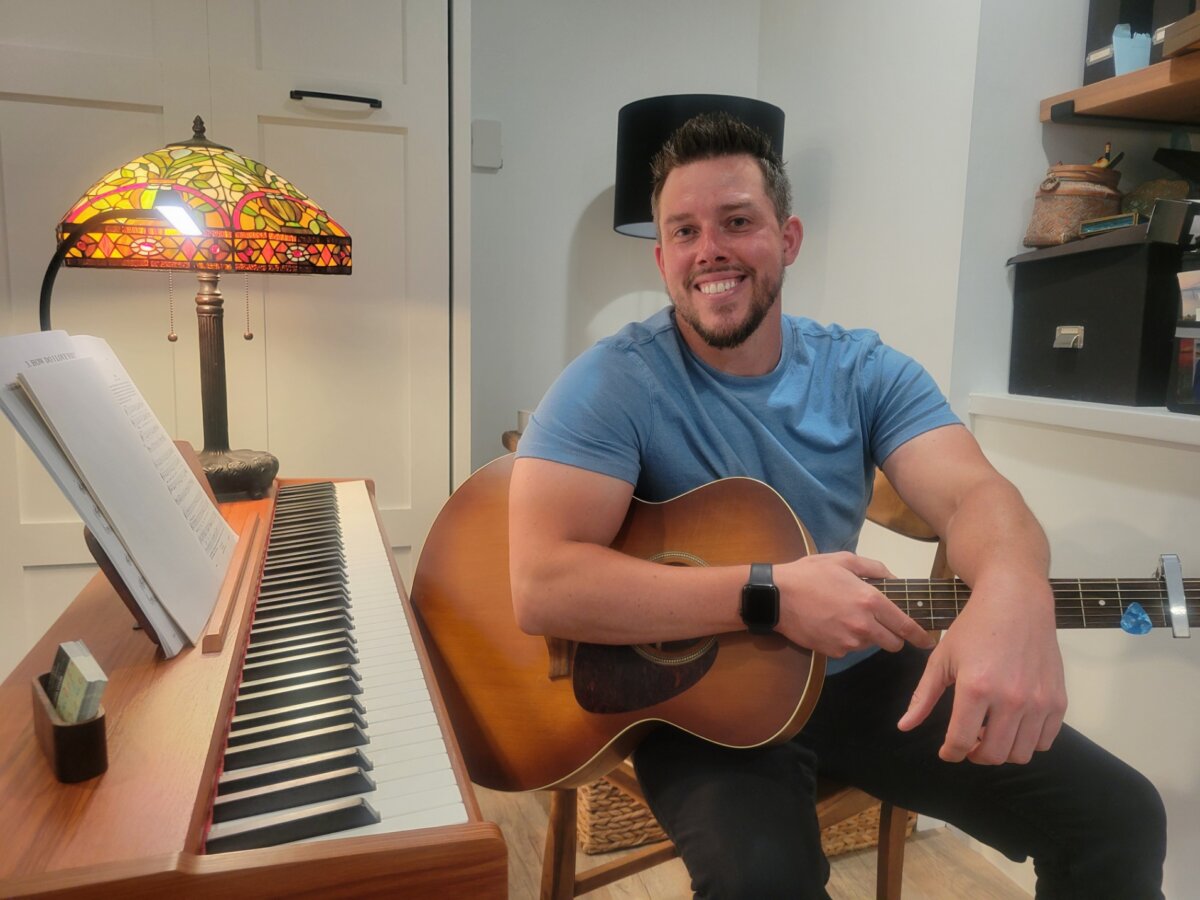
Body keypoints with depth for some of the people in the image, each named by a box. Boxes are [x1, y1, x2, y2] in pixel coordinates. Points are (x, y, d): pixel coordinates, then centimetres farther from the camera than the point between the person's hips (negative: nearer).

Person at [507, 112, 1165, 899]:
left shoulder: (866, 370, -2)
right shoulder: (617, 384, -16)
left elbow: (970, 490, -17)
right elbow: (542, 586, -25)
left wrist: (1014, 596, -41)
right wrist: (769, 594, -31)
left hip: (858, 674, 4)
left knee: (1120, 816, -1)